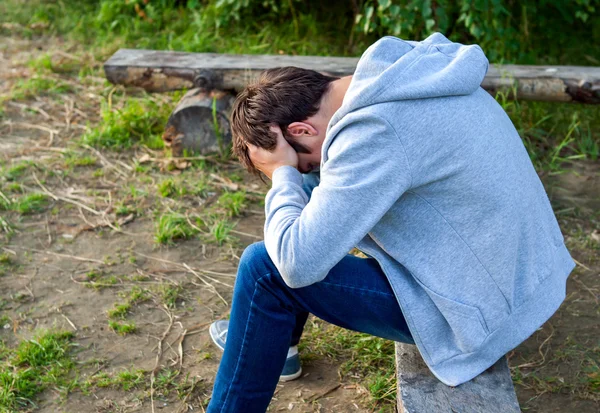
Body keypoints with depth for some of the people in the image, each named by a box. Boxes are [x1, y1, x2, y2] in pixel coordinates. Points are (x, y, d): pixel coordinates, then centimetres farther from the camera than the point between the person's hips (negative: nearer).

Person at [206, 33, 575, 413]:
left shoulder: (374, 129, -28)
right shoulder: (407, 71, 0)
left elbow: (299, 264, -26)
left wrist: (281, 174, -12)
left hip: (483, 314, -9)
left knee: (265, 268, -9)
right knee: (309, 197, 19)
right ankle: (275, 341, 37)